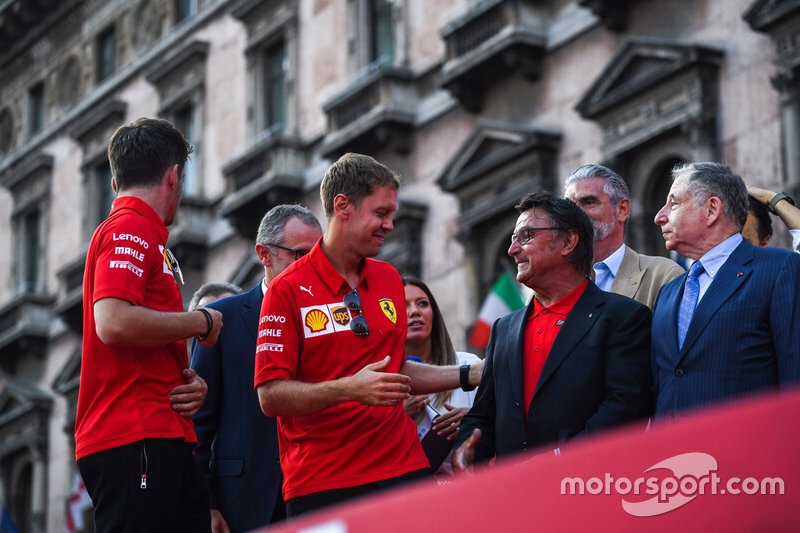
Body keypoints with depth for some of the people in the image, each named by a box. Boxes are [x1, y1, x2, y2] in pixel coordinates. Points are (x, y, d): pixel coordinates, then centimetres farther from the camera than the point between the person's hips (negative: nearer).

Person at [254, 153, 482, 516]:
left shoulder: (389, 280, 14)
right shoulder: (288, 290, -6)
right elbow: (271, 397, -12)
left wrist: (472, 376, 19)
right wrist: (348, 390, -23)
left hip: (403, 470, 5)